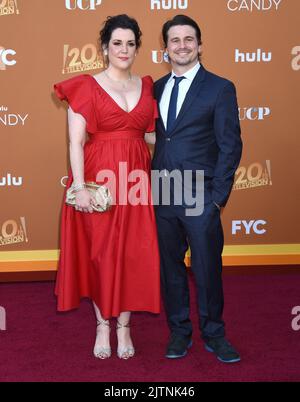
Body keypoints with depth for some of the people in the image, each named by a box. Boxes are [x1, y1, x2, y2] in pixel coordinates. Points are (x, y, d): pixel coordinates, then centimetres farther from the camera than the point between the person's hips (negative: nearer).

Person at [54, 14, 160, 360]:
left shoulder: (146, 86, 11)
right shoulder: (86, 86, -1)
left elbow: (150, 135, 13)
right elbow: (75, 141, -7)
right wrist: (79, 187, -16)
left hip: (135, 178, 3)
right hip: (99, 178, -3)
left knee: (133, 253, 5)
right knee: (100, 251, 5)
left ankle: (124, 326, 20)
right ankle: (103, 325, 21)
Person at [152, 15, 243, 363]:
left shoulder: (219, 88, -1)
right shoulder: (156, 89, 12)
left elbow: (230, 146, -4)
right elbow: (153, 139, 11)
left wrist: (219, 197, -10)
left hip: (200, 195, -4)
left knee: (208, 269, 4)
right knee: (170, 267, 12)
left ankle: (213, 334, 23)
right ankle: (179, 333, 28)